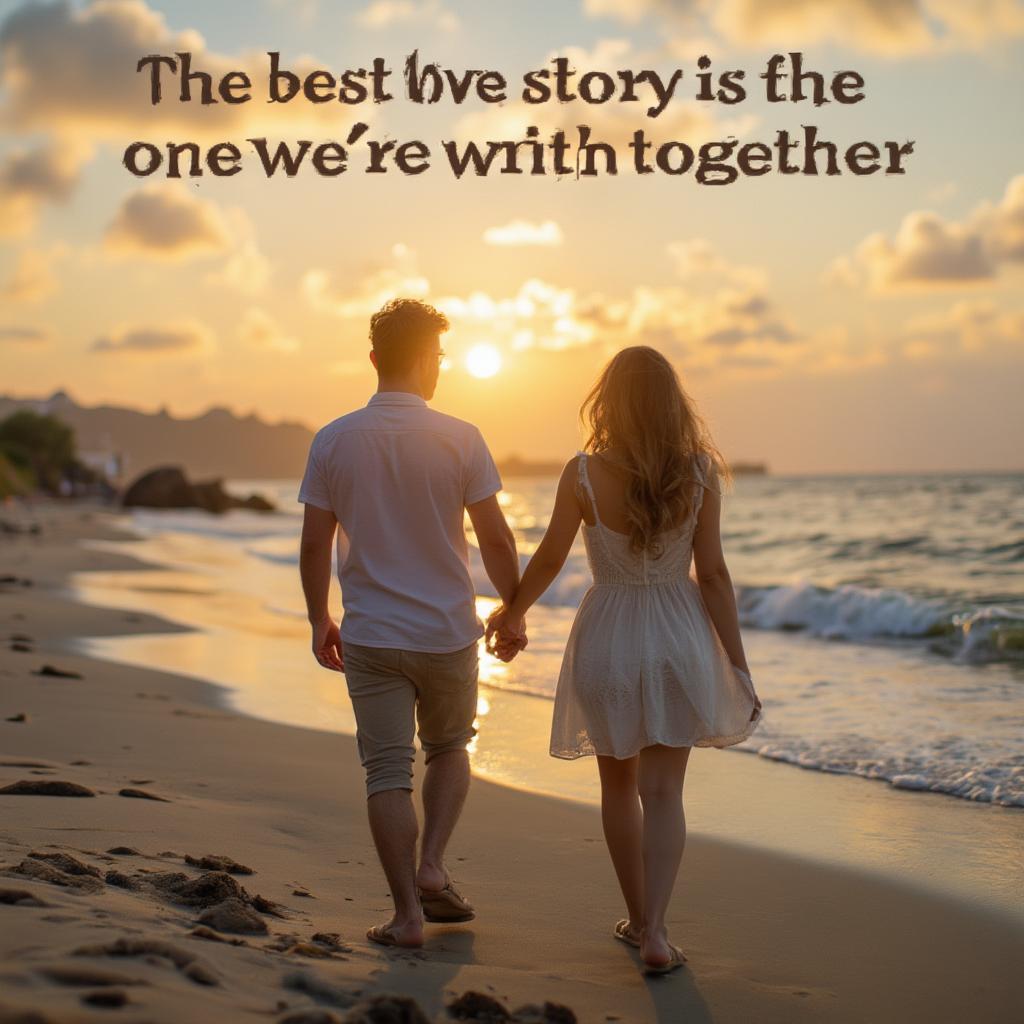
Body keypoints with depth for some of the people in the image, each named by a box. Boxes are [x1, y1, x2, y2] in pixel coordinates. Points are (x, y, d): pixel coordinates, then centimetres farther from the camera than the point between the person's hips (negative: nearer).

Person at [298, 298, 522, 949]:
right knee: (449, 749, 22)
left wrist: (319, 620, 13)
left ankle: (408, 913, 6)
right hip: (448, 631, -1)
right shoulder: (460, 439, -8)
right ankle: (432, 868, 8)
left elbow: (315, 544, 0)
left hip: (370, 637, 1)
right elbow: (496, 538, -7)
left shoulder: (333, 441, -2)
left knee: (388, 773, 6)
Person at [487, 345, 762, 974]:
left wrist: (512, 614, 15)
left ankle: (639, 920, 27)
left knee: (620, 785, 17)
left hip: (609, 636, -1)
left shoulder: (584, 474, -13)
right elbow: (713, 575, -7)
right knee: (663, 790, 6)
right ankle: (655, 933, -4)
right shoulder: (698, 474, -9)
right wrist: (738, 663, 0)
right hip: (680, 635, 1)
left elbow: (549, 559, -4)